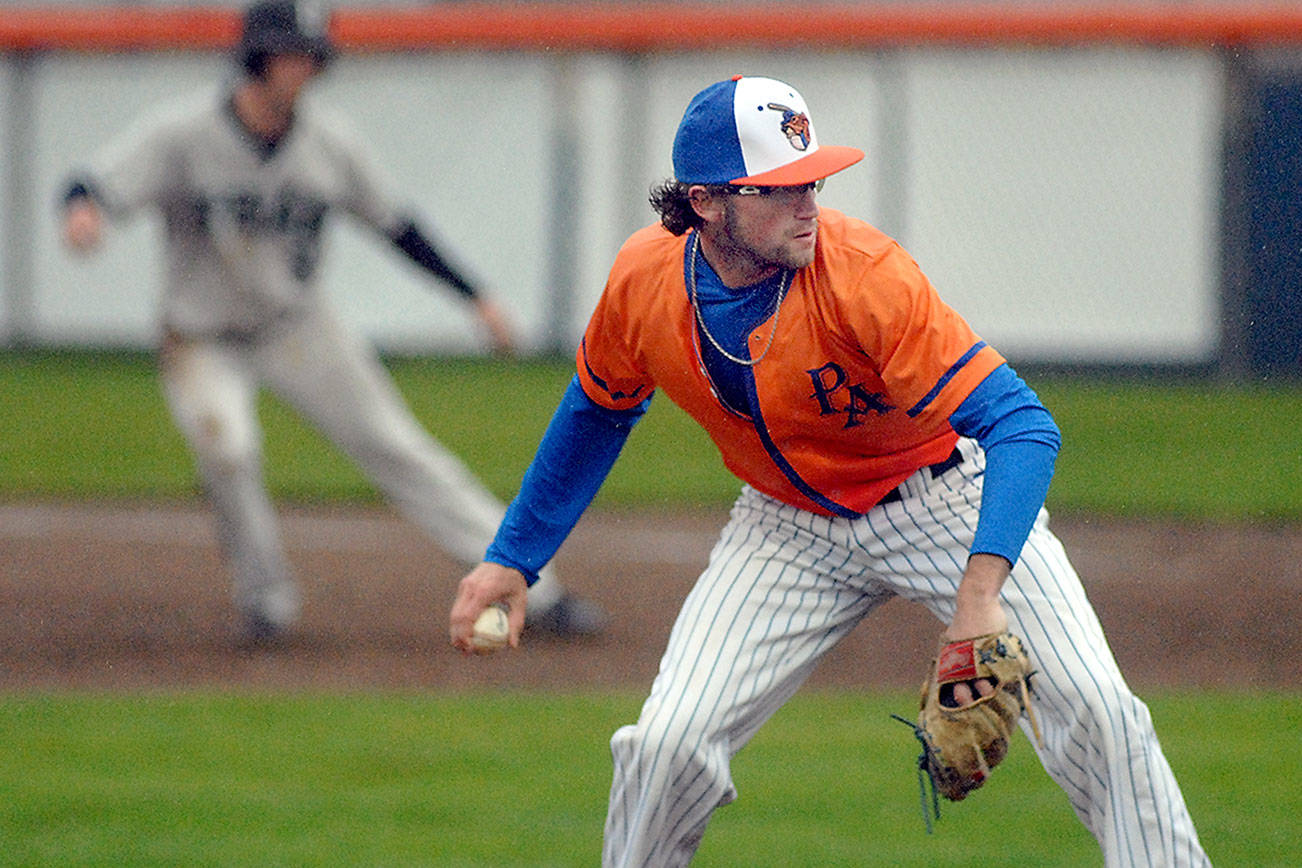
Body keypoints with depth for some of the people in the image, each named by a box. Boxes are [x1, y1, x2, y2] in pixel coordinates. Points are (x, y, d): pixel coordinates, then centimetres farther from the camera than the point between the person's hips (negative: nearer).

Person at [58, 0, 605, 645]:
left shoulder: (325, 147, -8)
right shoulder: (183, 138, -19)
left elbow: (395, 226, 5)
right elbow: (100, 184, -31)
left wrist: (475, 299, 5)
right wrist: (83, 209, -56)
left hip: (298, 330, 3)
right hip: (203, 342, -3)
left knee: (400, 448, -4)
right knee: (226, 447, -30)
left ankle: (537, 594, -2)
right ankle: (264, 596, -5)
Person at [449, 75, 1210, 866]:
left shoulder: (863, 274, -32)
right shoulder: (644, 281, -18)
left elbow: (1020, 425, -37)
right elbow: (597, 414, 6)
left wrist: (981, 594, -51)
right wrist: (513, 558, 7)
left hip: (940, 498, -3)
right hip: (791, 526, 3)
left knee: (1094, 706, -19)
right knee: (669, 743, -11)